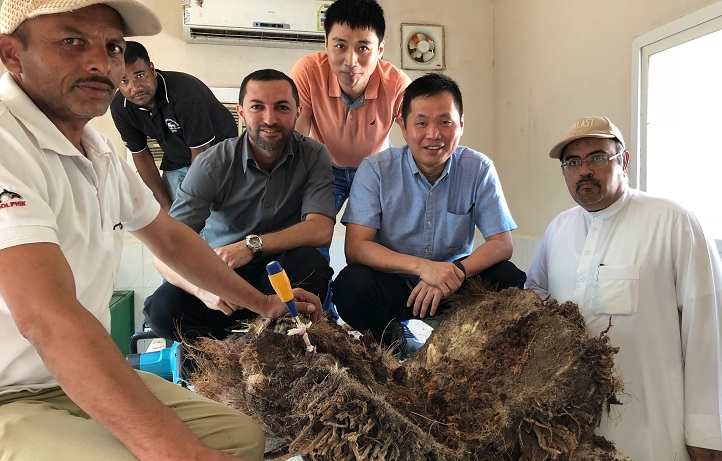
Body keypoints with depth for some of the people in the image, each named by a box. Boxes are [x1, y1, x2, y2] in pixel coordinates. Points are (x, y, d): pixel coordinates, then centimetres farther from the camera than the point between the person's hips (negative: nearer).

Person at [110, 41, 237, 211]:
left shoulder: (185, 93, -33)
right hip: (176, 163, 5)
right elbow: (141, 154, -3)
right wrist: (166, 206, -7)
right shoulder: (120, 108, -15)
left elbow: (200, 152, -26)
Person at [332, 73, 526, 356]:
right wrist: (421, 266, -34)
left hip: (456, 276, 2)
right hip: (392, 278, -1)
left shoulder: (479, 169, -6)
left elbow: (502, 243, -10)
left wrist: (457, 272, -30)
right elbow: (356, 247, -19)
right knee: (351, 285, -31)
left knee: (512, 281, -22)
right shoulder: (375, 170, -11)